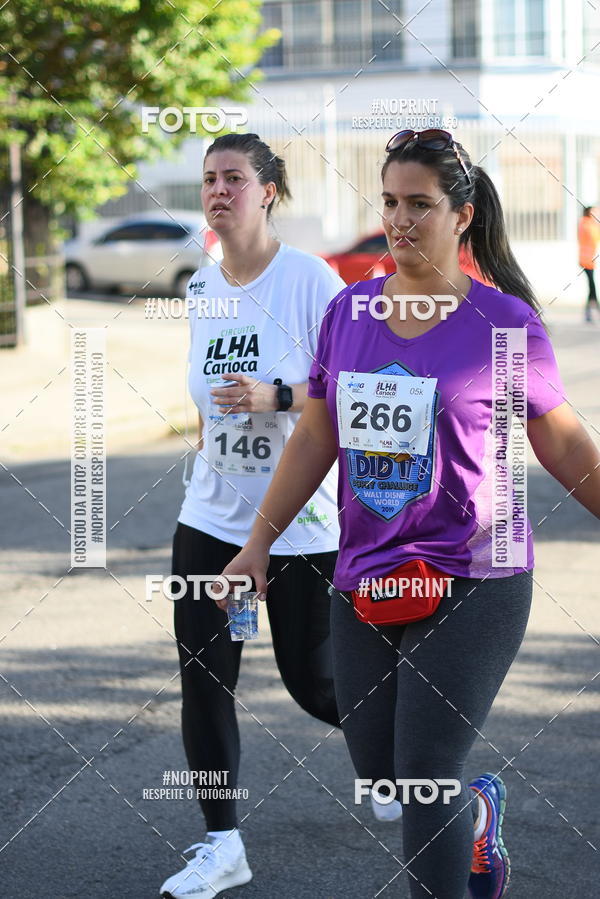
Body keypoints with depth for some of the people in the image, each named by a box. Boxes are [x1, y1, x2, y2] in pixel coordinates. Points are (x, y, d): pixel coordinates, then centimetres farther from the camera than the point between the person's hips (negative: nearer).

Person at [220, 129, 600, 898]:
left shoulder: (504, 323, -6)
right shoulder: (348, 312, 6)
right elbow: (313, 440, 12)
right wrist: (259, 543, 11)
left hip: (471, 583, -5)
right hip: (364, 579, 5)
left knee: (423, 778, -10)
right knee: (379, 776, 11)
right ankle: (479, 812, 44)